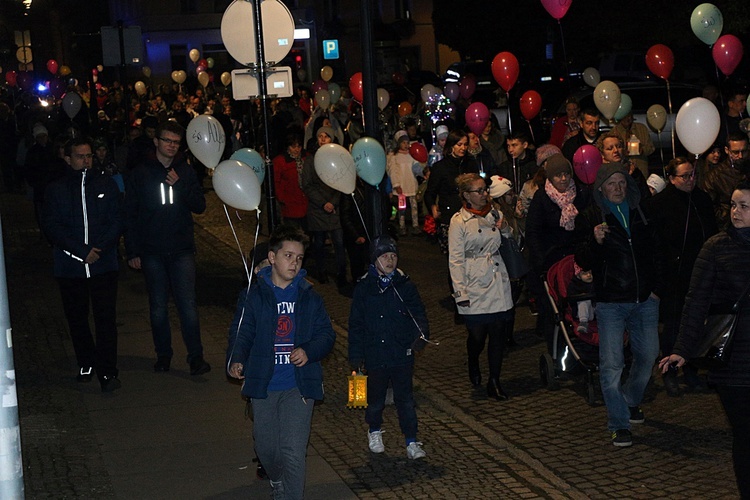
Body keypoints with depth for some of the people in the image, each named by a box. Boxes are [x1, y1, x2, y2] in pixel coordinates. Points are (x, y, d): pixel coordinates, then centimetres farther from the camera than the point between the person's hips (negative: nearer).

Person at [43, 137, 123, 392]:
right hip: (70, 265, 1)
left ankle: (108, 372, -7)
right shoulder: (56, 190, 4)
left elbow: (117, 221, 2)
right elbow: (53, 227, -4)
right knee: (76, 318, 10)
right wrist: (82, 252, -14)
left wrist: (100, 248, -13)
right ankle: (86, 364, 26)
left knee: (106, 318, -8)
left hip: (104, 263, -1)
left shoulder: (106, 184, 6)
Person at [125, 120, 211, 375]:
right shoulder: (140, 174, 2)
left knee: (188, 304, -6)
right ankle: (163, 354, 20)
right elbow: (130, 215, 2)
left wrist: (179, 186, -13)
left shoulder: (186, 172, 6)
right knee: (158, 306, 7)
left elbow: (200, 206, 2)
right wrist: (132, 251, -2)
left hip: (181, 249, 0)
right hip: (152, 251, 0)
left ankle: (196, 356, 1)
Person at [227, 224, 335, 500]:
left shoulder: (309, 297, 4)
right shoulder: (253, 295, 0)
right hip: (262, 386, 1)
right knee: (266, 446, 15)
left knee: (293, 451, -11)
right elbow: (241, 333, -3)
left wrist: (309, 351, -15)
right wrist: (236, 361, -22)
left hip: (298, 386, -1)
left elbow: (326, 334, 5)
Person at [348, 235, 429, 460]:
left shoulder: (405, 285, 0)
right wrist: (355, 355, 0)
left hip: (402, 355, 0)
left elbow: (419, 313, 3)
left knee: (405, 399, 2)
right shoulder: (364, 288, -1)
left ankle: (411, 442, 10)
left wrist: (421, 334, -16)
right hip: (375, 356, 0)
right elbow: (355, 325, 3)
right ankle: (375, 432, 39)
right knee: (375, 399, 14)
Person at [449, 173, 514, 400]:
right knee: (477, 333, 0)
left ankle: (494, 382, 10)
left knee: (499, 332, 0)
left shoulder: (495, 214, 10)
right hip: (474, 285, -4)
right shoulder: (459, 221, -4)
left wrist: (506, 230, 0)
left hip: (498, 281, 4)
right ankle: (473, 366, 33)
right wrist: (460, 292, -10)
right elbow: (455, 260, -5)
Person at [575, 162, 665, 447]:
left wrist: (657, 288, 10)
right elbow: (584, 259, -5)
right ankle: (619, 423, -1)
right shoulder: (590, 217, 0)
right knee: (611, 363, -8)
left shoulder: (641, 213, 11)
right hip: (611, 302, -4)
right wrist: (595, 241, -25)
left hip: (645, 300, 4)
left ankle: (631, 401, 36)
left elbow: (655, 252, 18)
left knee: (648, 355, 11)